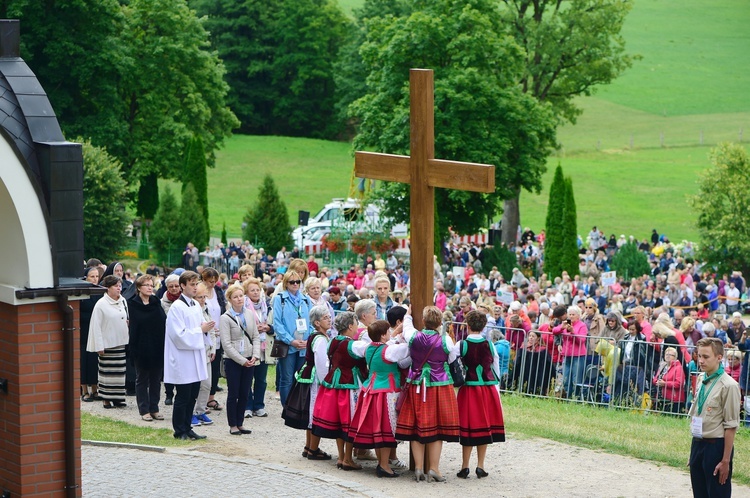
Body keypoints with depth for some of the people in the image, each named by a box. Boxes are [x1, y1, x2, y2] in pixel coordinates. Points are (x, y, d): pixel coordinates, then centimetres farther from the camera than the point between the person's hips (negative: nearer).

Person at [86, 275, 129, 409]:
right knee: (107, 372, -1)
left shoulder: (123, 301, 9)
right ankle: (106, 399, 6)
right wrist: (99, 346, -11)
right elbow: (96, 326, -9)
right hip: (107, 344, -6)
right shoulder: (101, 304, -10)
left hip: (121, 343, 6)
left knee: (120, 371, 7)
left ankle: (117, 398, 14)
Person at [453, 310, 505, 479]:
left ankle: (465, 466, 7)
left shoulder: (461, 345, -8)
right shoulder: (490, 345, -1)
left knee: (468, 427, 5)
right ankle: (480, 467, 11)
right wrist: (496, 392, 15)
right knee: (485, 426, 9)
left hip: (469, 389, -2)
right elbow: (496, 368, 6)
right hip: (489, 389, 2)